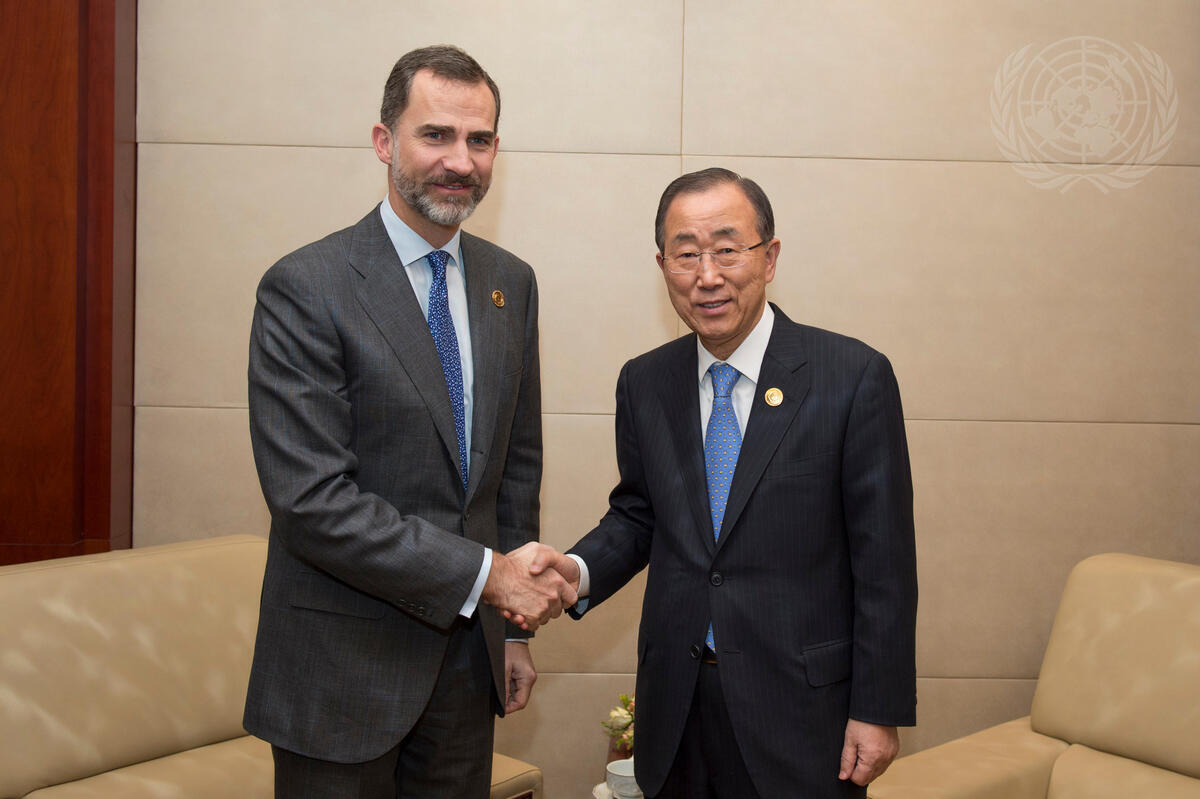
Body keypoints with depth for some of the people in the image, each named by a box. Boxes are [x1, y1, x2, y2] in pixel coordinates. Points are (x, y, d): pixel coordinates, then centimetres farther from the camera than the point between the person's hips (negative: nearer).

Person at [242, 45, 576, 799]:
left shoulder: (511, 282, 6)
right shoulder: (305, 288, -14)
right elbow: (310, 497, -20)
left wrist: (514, 627, 11)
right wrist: (484, 574, -18)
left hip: (465, 652, 5)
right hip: (344, 663, -5)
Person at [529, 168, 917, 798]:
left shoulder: (855, 377, -10)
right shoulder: (644, 383, 3)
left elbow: (884, 561, -9)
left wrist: (879, 711, -9)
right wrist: (580, 570, -8)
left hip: (801, 704, -3)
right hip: (675, 705, 4)